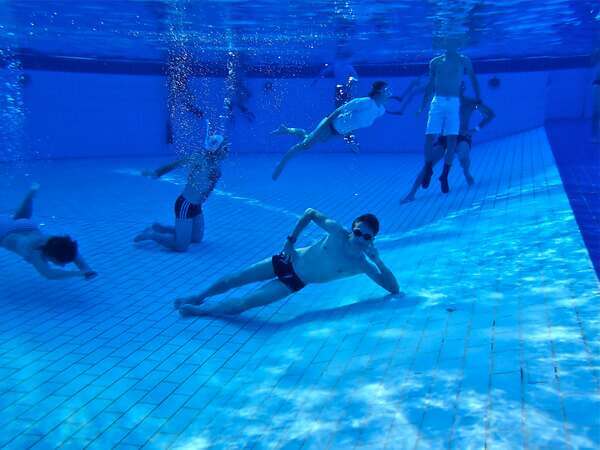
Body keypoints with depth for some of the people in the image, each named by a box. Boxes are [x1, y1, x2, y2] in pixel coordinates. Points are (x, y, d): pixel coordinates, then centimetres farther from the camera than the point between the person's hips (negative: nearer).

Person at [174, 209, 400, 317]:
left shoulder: (362, 265, -17)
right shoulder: (337, 231, -17)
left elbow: (395, 289, -19)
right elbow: (310, 213, -2)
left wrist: (377, 259, -31)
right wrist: (291, 239, -6)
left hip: (295, 282, -1)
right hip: (287, 261, 1)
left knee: (246, 302, -15)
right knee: (235, 279, 7)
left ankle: (199, 310, 4)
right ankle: (198, 297, 32)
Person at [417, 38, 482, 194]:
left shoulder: (464, 61, 9)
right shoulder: (435, 62, 11)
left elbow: (473, 79, 16)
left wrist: (478, 98, 12)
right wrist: (423, 106, 13)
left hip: (454, 103, -1)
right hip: (437, 102, 1)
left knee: (452, 138, -8)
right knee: (430, 136, -10)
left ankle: (445, 175, 0)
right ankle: (428, 169, 10)